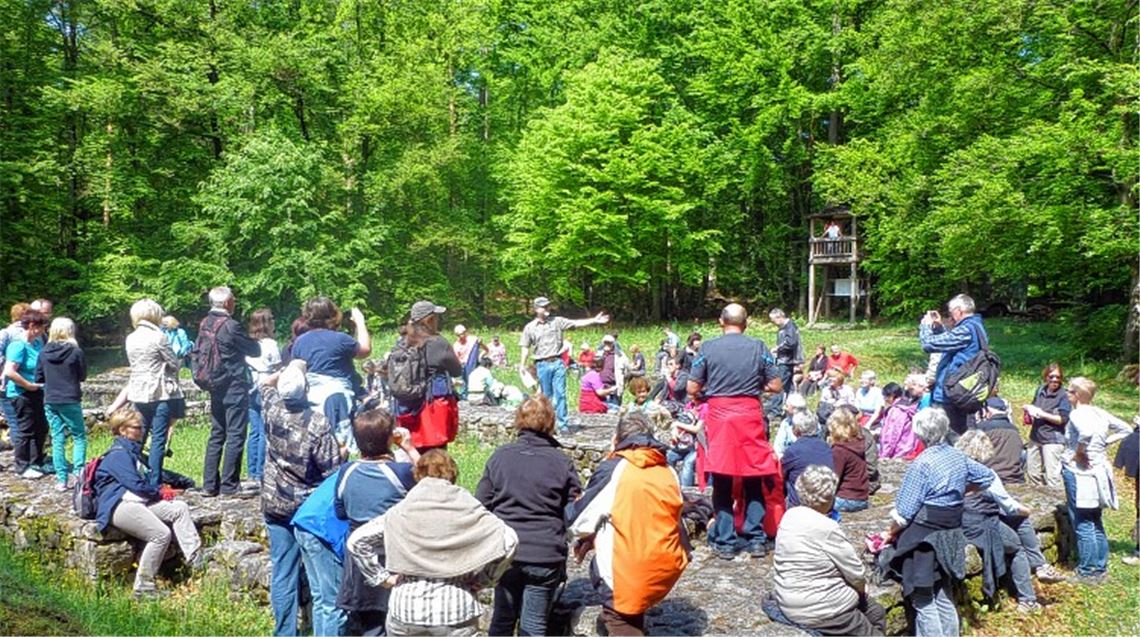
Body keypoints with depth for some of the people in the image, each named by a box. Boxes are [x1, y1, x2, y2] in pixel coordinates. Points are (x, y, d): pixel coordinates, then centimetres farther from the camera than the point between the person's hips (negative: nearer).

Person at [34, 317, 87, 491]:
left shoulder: (44, 352, 0)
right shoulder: (76, 351, -11)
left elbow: (38, 378, 6)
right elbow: (83, 376, -1)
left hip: (50, 402, 4)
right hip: (70, 401, -4)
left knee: (57, 440, 9)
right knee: (79, 437, 8)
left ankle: (62, 480, 9)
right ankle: (78, 473, -4)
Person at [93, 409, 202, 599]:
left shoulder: (132, 451, 26)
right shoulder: (118, 454, -7)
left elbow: (145, 479, 26)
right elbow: (136, 484, -14)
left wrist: (160, 489, 7)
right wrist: (160, 492, 0)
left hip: (138, 501, 10)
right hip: (119, 505, -10)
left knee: (179, 508, -8)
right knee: (161, 534, -24)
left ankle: (198, 566, -17)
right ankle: (143, 588, -15)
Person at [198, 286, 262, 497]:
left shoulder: (204, 324, 7)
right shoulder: (230, 325, -18)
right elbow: (255, 350, -9)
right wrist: (248, 340, 10)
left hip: (215, 387, 8)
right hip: (234, 387, -8)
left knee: (216, 434, 14)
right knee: (235, 435, -2)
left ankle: (209, 484, 16)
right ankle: (229, 485, 0)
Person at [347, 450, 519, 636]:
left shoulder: (401, 511, 1)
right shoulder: (466, 507, -4)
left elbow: (356, 540, 1)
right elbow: (508, 540, -12)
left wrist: (382, 576, 5)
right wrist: (481, 581, -2)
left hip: (406, 609, 2)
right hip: (455, 610, -2)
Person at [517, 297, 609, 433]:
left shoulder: (557, 321, 7)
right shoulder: (529, 327, 5)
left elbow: (576, 323, 3)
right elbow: (525, 348, 7)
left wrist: (595, 320, -5)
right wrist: (522, 365, 0)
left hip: (557, 363, 0)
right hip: (542, 365, 0)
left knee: (560, 394, -4)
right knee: (546, 395, 6)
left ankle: (563, 425, -3)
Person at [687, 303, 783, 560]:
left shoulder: (708, 348, -3)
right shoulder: (758, 347, 1)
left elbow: (692, 389, -3)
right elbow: (776, 386, 2)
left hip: (718, 416, -1)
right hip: (750, 416, 1)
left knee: (722, 483, 7)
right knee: (754, 481, 13)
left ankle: (725, 541, 11)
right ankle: (756, 539, 15)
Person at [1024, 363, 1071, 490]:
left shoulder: (1063, 396, -11)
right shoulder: (1041, 390, 7)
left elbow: (1062, 419, -16)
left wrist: (1042, 414, -18)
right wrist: (1030, 409, 0)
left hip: (1052, 440, -7)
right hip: (1035, 437, 7)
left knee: (1052, 477, -7)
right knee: (1032, 473, 17)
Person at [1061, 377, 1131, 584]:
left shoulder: (1077, 414, -17)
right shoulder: (1100, 413, 8)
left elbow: (1086, 432, -36)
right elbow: (1126, 430, 16)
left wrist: (1079, 452, -20)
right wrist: (1105, 443, 10)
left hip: (1079, 472, -8)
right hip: (1099, 471, 9)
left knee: (1083, 525, -1)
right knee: (1096, 523, 17)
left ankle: (1087, 572, 5)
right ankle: (1101, 568, 26)